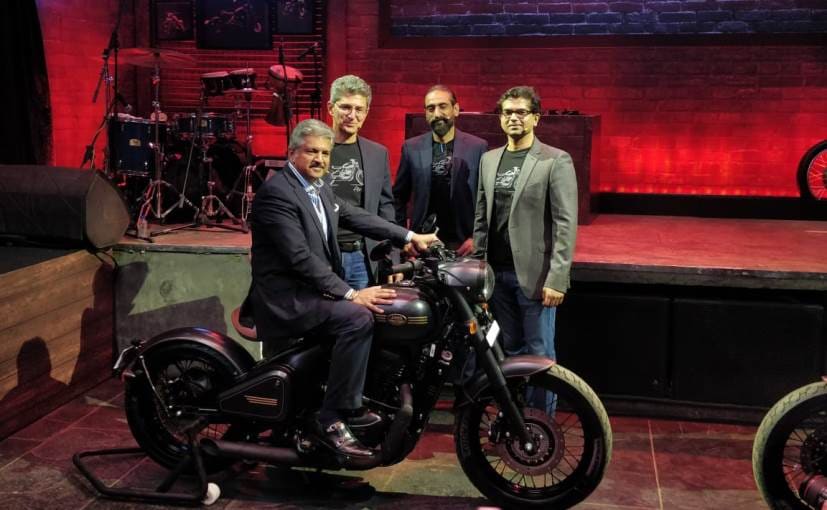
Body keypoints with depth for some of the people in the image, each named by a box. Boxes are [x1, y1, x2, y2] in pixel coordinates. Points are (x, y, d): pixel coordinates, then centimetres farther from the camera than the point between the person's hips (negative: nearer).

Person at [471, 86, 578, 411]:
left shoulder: (556, 161, -5)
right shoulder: (489, 159, 13)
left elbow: (566, 224, -10)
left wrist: (557, 279, -16)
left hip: (535, 274, -5)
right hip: (497, 272, 5)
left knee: (539, 355, 0)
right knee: (510, 351, 12)